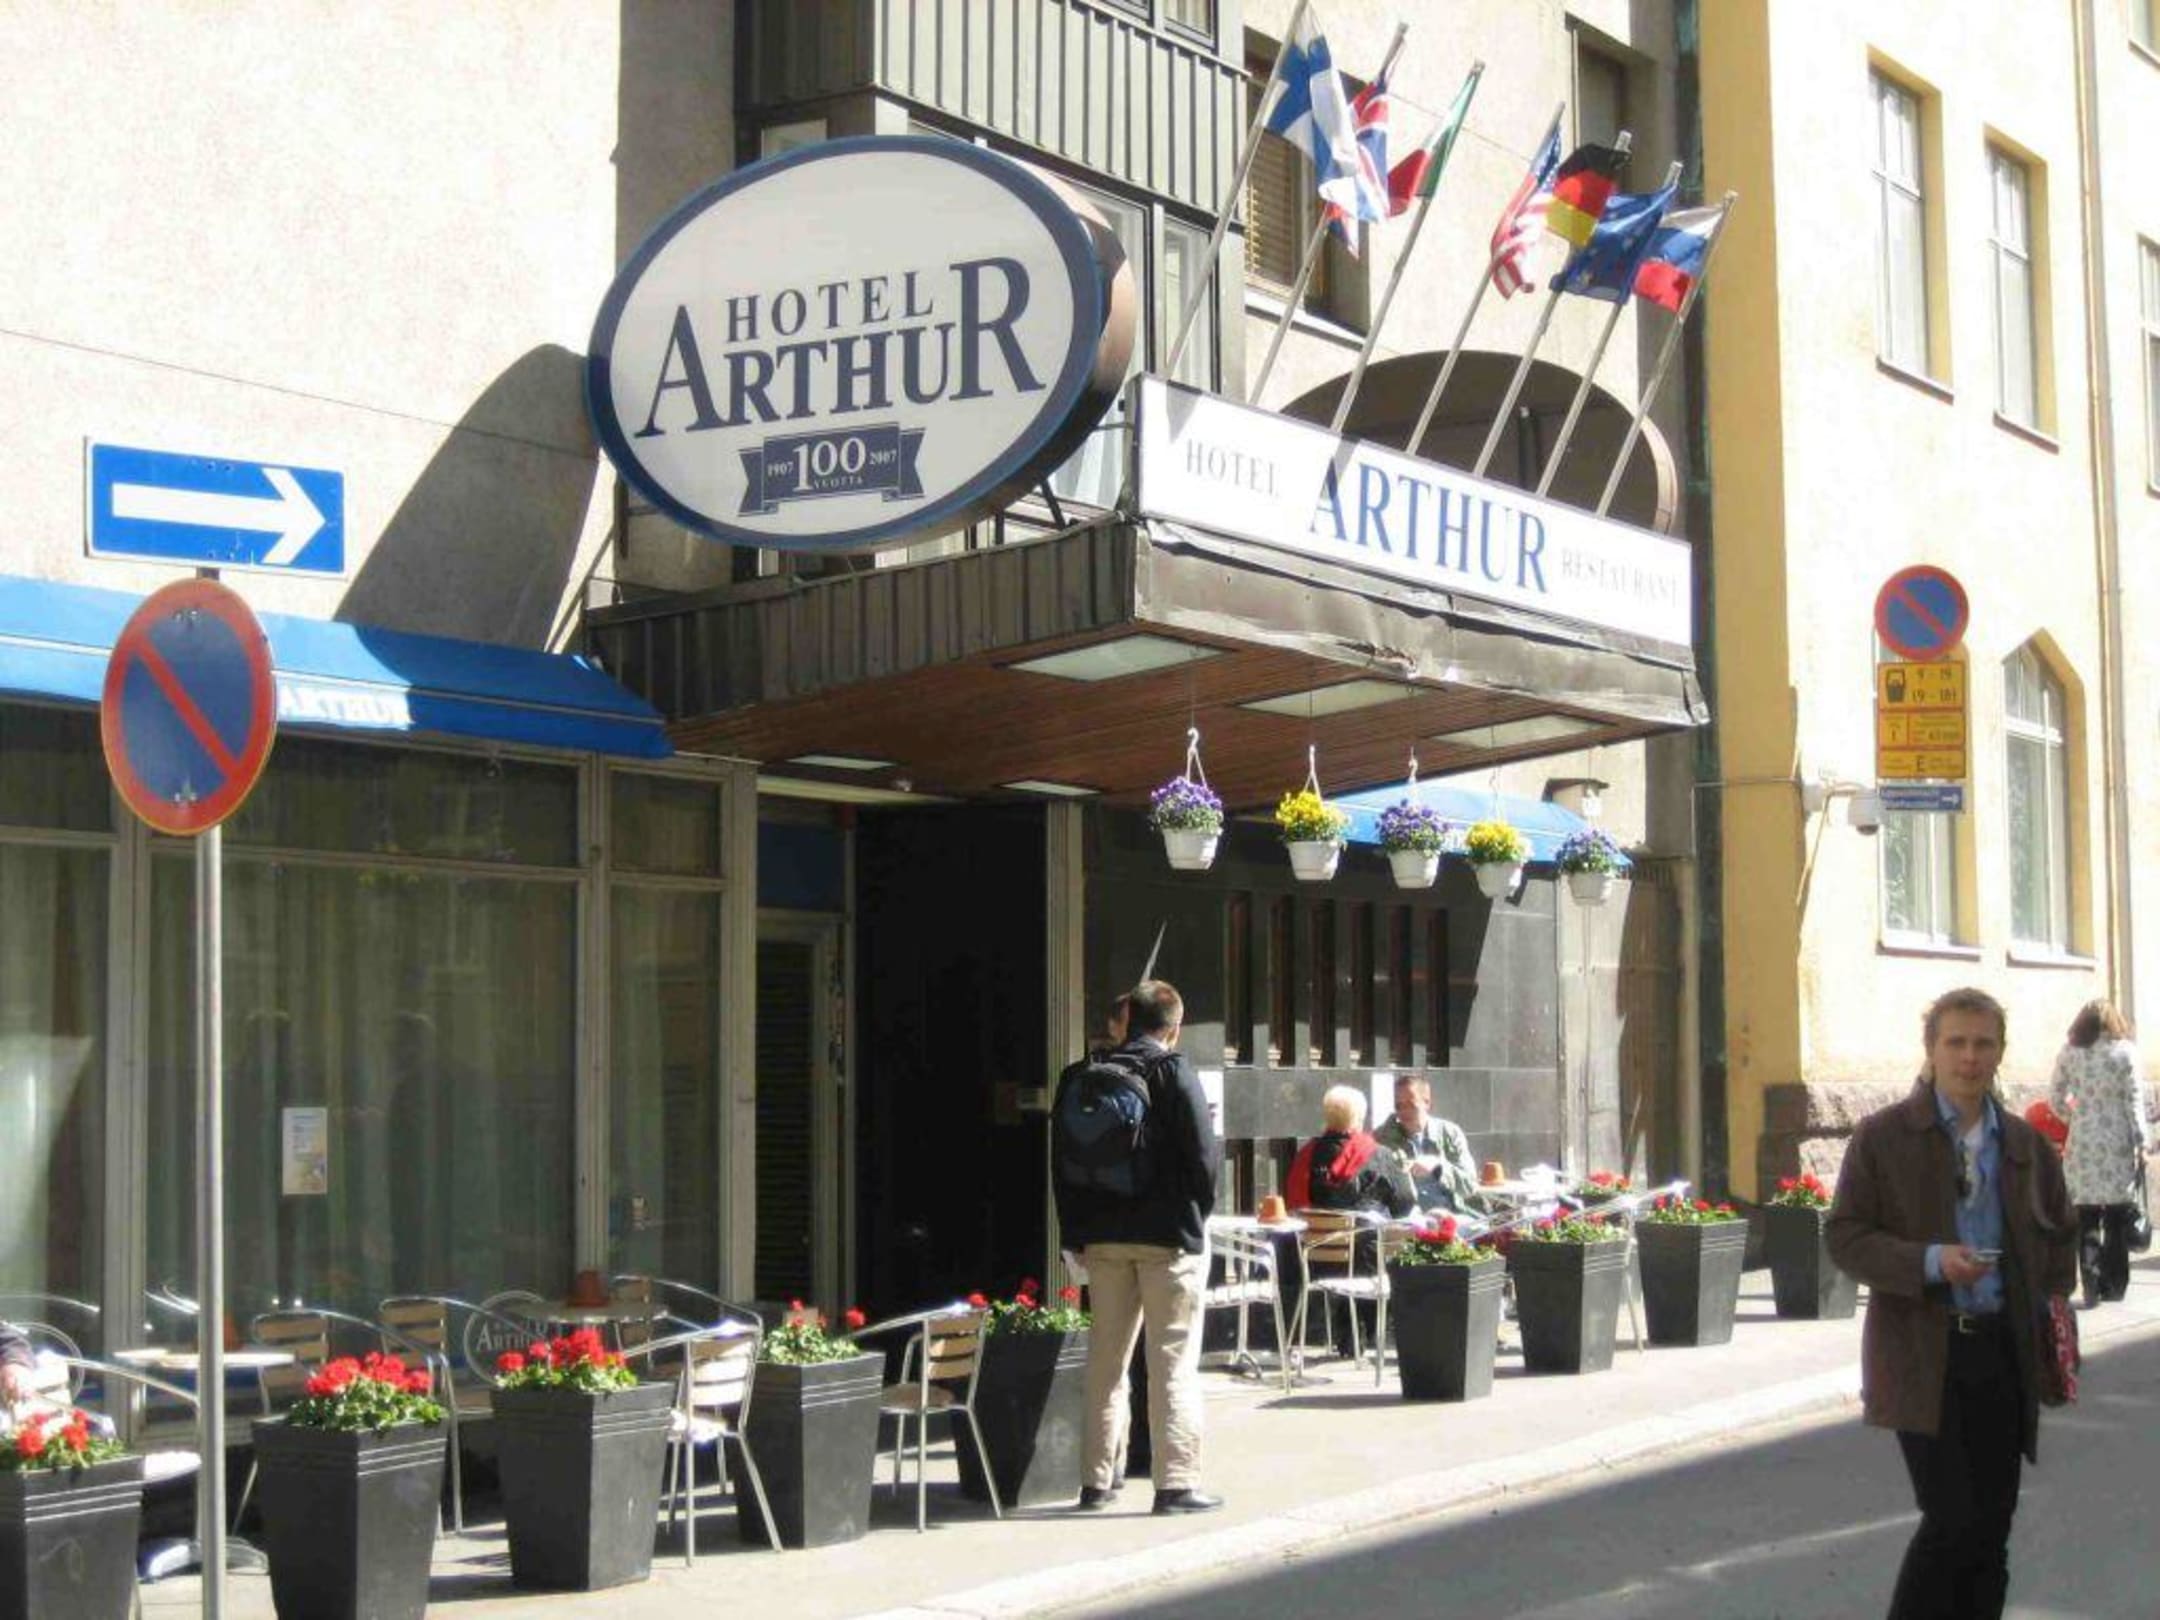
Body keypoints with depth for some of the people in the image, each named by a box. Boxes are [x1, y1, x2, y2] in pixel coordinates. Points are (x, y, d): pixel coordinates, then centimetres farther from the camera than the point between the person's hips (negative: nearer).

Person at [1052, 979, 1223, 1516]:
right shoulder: (1173, 1072, -9)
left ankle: (1097, 1477, 17)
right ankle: (1175, 1481, -3)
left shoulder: (1080, 1077, 5)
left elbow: (1063, 1163, 7)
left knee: (1105, 1357, 13)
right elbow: (1203, 1154, -13)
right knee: (1173, 1360, 0)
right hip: (1169, 1234, -4)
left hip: (1102, 1236, 5)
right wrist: (1198, 1211, 4)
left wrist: (1079, 1234, 12)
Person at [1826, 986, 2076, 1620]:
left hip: (2003, 1352, 4)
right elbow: (1845, 1237, -6)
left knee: (1991, 1523, 8)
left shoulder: (2027, 1144, 10)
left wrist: (2050, 1308, 5)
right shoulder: (1882, 1137, -3)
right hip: (1923, 1354, -4)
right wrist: (1930, 1261, -20)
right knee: (1954, 1518, -11)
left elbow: (2058, 1235, 21)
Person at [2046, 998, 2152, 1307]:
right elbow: (2134, 1100, -4)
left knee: (2086, 1219, 3)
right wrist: (2142, 1140, -1)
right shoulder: (2125, 1051, -1)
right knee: (2118, 1217, 8)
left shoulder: (2069, 1054, 3)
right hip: (2118, 1144, -1)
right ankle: (2114, 1284, 11)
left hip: (2083, 1145, 1)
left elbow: (2055, 1099, 6)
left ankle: (2092, 1286, -4)